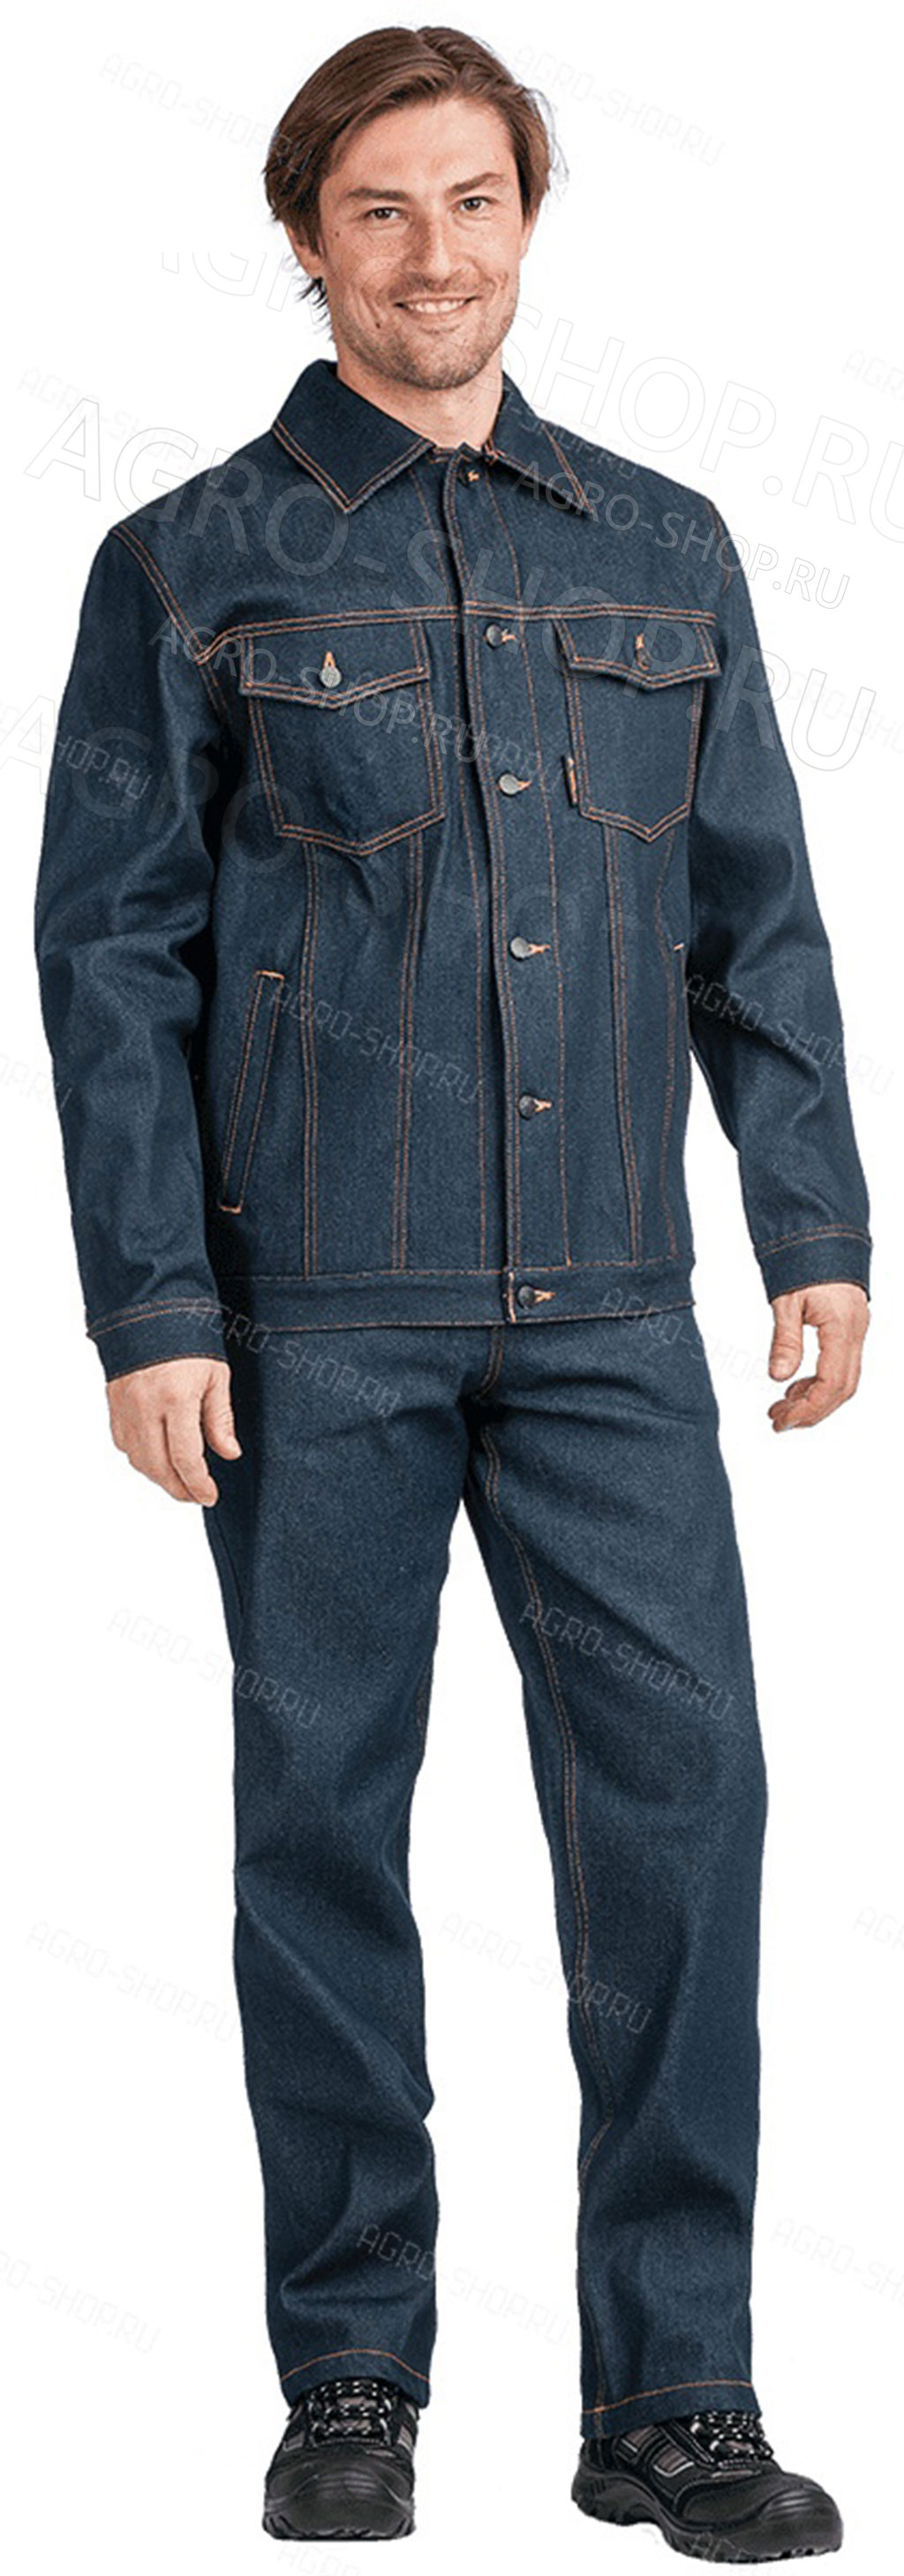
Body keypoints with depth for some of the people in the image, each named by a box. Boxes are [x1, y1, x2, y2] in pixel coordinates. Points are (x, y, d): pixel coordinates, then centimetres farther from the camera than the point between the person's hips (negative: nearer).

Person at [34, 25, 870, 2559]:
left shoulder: (667, 553, 12)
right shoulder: (190, 568, 3)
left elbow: (761, 919, 14)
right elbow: (111, 950, 0)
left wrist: (819, 1229, 6)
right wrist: (152, 1310, -7)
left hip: (608, 1304, 2)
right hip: (317, 1321, -2)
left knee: (681, 1800, -3)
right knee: (324, 1821, 4)